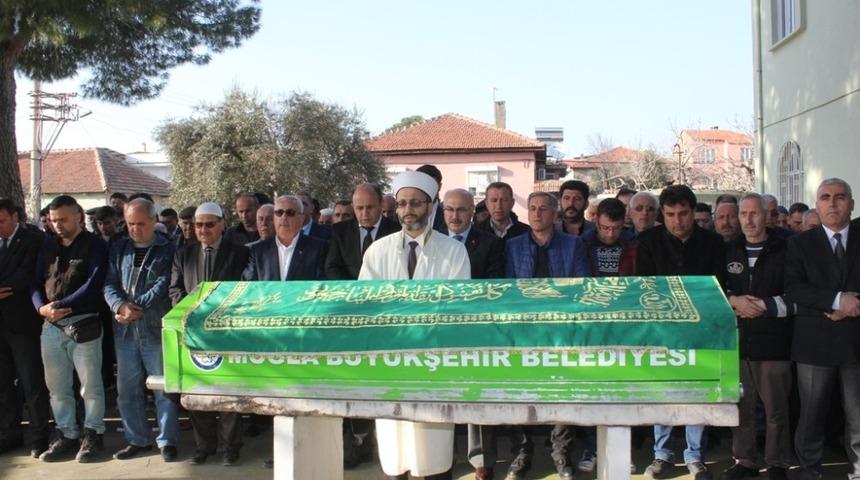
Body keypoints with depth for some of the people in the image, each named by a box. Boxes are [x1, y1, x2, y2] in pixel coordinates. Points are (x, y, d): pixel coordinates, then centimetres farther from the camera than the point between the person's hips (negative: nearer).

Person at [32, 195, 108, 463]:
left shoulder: (95, 245, -3)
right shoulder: (48, 247, 14)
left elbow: (94, 284, -13)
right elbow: (37, 283, 11)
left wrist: (60, 306, -18)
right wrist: (42, 308, -10)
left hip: (84, 326, -5)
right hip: (51, 326, 6)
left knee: (90, 386, 2)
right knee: (57, 387, 11)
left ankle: (92, 435, 14)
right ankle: (66, 436, 22)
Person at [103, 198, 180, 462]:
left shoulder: (168, 250, -1)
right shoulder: (119, 249, 12)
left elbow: (164, 285, -10)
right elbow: (110, 283, 5)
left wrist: (138, 307, -19)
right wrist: (120, 305, -14)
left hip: (157, 328, -4)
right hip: (125, 330, 4)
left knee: (163, 388, 1)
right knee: (128, 388, 11)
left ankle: (167, 441, 12)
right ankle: (136, 439, 24)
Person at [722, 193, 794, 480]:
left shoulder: (785, 251, -2)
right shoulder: (728, 252, 10)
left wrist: (765, 305, -12)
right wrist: (733, 301, -5)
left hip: (773, 341, -3)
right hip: (737, 341, 3)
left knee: (776, 408, 5)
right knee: (740, 405, 10)